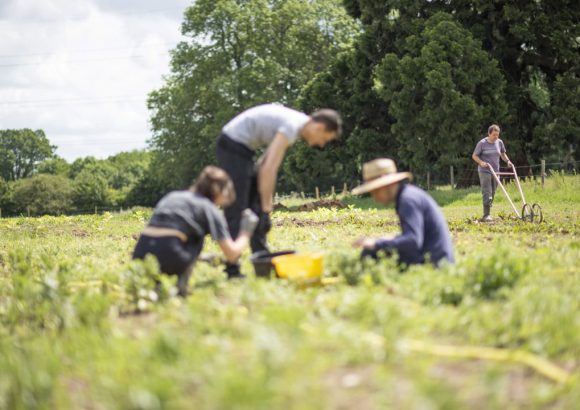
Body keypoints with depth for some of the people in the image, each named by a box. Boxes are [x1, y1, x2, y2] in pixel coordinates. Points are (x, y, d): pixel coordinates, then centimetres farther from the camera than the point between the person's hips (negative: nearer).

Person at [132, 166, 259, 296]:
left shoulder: (173, 196, 29)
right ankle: (181, 285, 8)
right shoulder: (210, 209, 13)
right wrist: (246, 232, 31)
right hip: (169, 258, -5)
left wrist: (203, 257, 45)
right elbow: (232, 254, 10)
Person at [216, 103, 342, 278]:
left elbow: (269, 161, 15)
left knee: (256, 207, 13)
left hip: (241, 146, 10)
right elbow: (269, 169, -25)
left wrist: (265, 203, 12)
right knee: (236, 210, -12)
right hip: (233, 145, -10)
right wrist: (266, 206, -18)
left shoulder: (298, 121, 9)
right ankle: (232, 270, -13)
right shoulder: (292, 127, -21)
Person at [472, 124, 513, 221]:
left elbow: (503, 154, 21)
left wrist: (508, 161, 2)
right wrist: (481, 162, -19)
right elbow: (474, 156, -2)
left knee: (492, 193, 8)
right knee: (487, 192, -13)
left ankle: (487, 213, 16)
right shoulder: (482, 143, -7)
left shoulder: (499, 142, 6)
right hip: (484, 171, -5)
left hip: (495, 171, 5)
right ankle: (486, 215, -16)